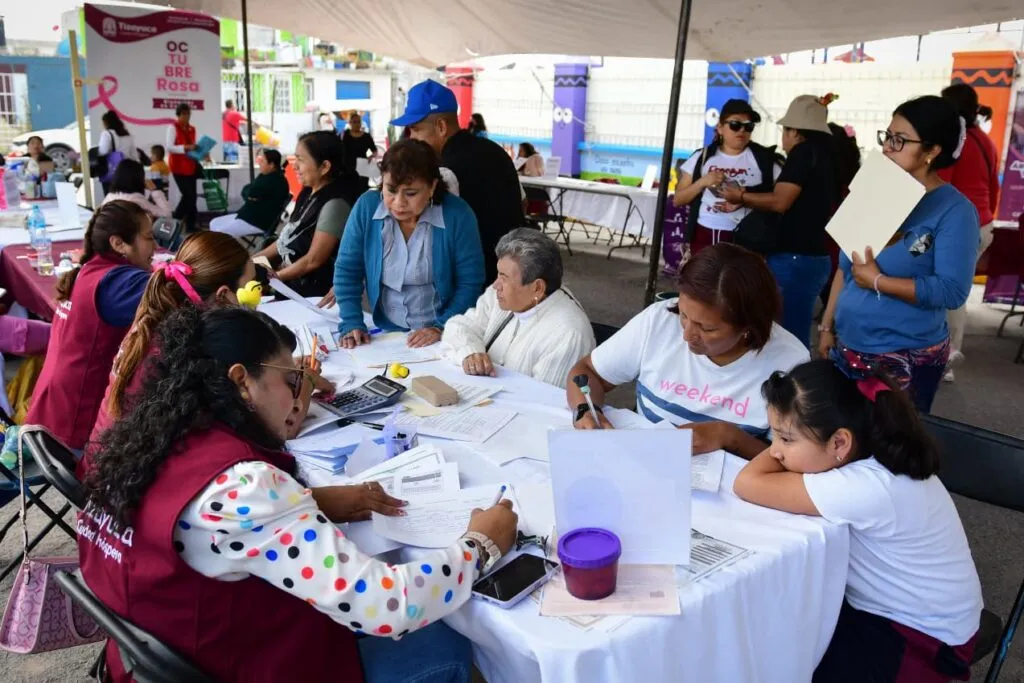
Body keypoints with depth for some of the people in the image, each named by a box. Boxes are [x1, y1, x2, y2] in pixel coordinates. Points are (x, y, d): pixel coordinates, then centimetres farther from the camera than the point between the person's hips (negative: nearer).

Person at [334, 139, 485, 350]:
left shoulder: (457, 215, -10)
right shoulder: (366, 206, -4)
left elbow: (470, 284, -5)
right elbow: (346, 271, 3)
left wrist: (442, 328, -15)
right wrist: (352, 324, -7)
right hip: (385, 335, 1)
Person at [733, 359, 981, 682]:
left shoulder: (867, 488, -37)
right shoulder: (868, 453, -11)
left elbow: (748, 483, -35)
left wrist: (784, 444, -19)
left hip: (921, 636, -7)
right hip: (883, 602, 8)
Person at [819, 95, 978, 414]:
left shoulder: (954, 210, -12)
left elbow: (953, 290, -21)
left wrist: (876, 280, -20)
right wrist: (827, 326, 11)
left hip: (906, 357, -6)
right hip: (847, 345, 6)